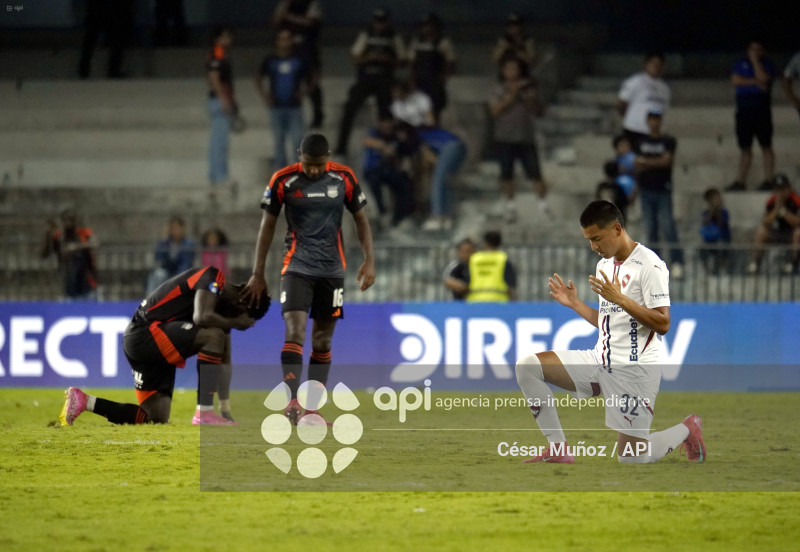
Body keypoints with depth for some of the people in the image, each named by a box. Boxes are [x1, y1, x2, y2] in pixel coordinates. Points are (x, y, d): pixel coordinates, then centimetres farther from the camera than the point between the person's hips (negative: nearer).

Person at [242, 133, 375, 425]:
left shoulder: (344, 178, -1)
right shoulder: (283, 180, -5)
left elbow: (361, 220, 10)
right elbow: (267, 226, 2)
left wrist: (369, 261, -1)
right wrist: (258, 275, 1)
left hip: (332, 269, 2)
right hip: (297, 266, -2)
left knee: (322, 340, 5)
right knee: (295, 330, -19)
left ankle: (312, 409, 11)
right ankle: (292, 401, -23)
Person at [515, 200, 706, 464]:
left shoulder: (649, 265, -13)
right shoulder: (604, 265, 15)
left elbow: (662, 324, -19)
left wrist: (619, 298, -25)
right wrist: (575, 304, 11)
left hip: (634, 370, -8)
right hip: (600, 361, 8)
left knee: (630, 456, -9)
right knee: (526, 367, -6)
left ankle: (687, 429, 20)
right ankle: (558, 449, -3)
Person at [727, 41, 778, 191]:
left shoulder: (767, 64, 6)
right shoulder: (741, 64, 15)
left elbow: (763, 78, -14)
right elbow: (735, 80, 0)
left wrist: (755, 61, -6)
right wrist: (755, 82, -8)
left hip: (761, 110, -4)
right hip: (744, 110, 4)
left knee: (766, 146, -7)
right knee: (744, 148, 6)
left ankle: (768, 180, -8)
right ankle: (740, 181, 9)